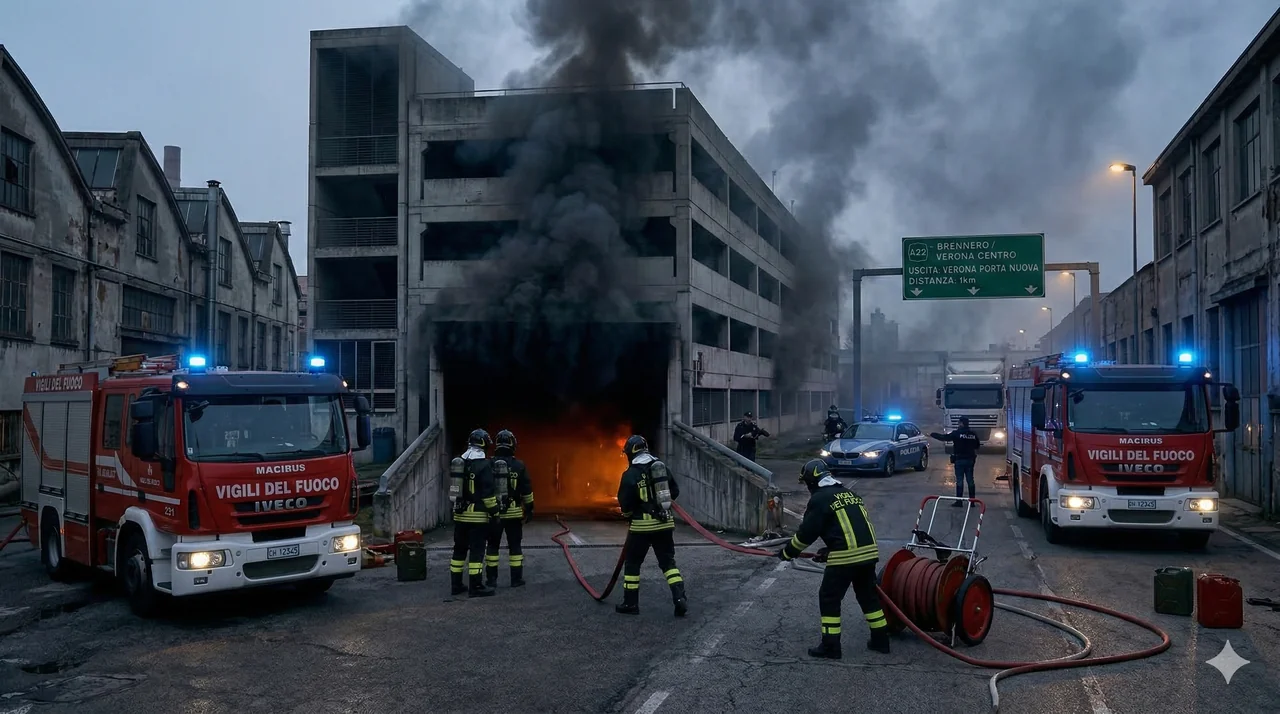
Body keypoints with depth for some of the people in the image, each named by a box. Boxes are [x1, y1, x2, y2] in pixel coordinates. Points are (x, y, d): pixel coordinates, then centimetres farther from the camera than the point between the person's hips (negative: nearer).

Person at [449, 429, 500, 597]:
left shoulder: (458, 463, 9)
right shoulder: (484, 465, -14)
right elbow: (488, 492, -17)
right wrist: (494, 512, -10)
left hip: (460, 514, 7)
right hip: (478, 515, -7)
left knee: (459, 549, 13)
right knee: (477, 551, -4)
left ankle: (456, 585, 18)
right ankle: (475, 587, -4)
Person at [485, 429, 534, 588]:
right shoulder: (519, 466, -5)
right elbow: (526, 490, -2)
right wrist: (529, 508, 9)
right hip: (513, 513, 0)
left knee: (492, 545, 9)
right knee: (515, 546, 8)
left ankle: (491, 578, 10)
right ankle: (516, 578, 9)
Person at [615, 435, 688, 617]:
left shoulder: (631, 474, -12)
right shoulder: (662, 467, 4)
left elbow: (624, 502, -12)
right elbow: (675, 491, 10)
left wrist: (628, 513, 10)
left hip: (642, 525, -4)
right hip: (665, 522, 4)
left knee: (632, 563, 11)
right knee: (668, 561, 11)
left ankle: (630, 603, 17)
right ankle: (680, 599, -3)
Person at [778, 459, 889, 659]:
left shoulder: (819, 499, -4)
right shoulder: (849, 494, 20)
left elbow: (806, 533, -5)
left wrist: (787, 552, 9)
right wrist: (829, 551, 26)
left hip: (845, 557, -7)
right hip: (868, 552, 8)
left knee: (829, 598, 4)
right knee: (868, 596, 21)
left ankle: (830, 645, 5)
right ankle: (880, 639, 27)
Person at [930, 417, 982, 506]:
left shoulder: (956, 433, -12)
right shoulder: (973, 434, 3)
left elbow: (943, 437, -8)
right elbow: (977, 446, 14)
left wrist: (932, 434, 4)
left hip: (959, 460, -5)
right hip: (970, 460, 5)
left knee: (959, 480, -2)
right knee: (970, 480, 9)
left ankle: (959, 501, -3)